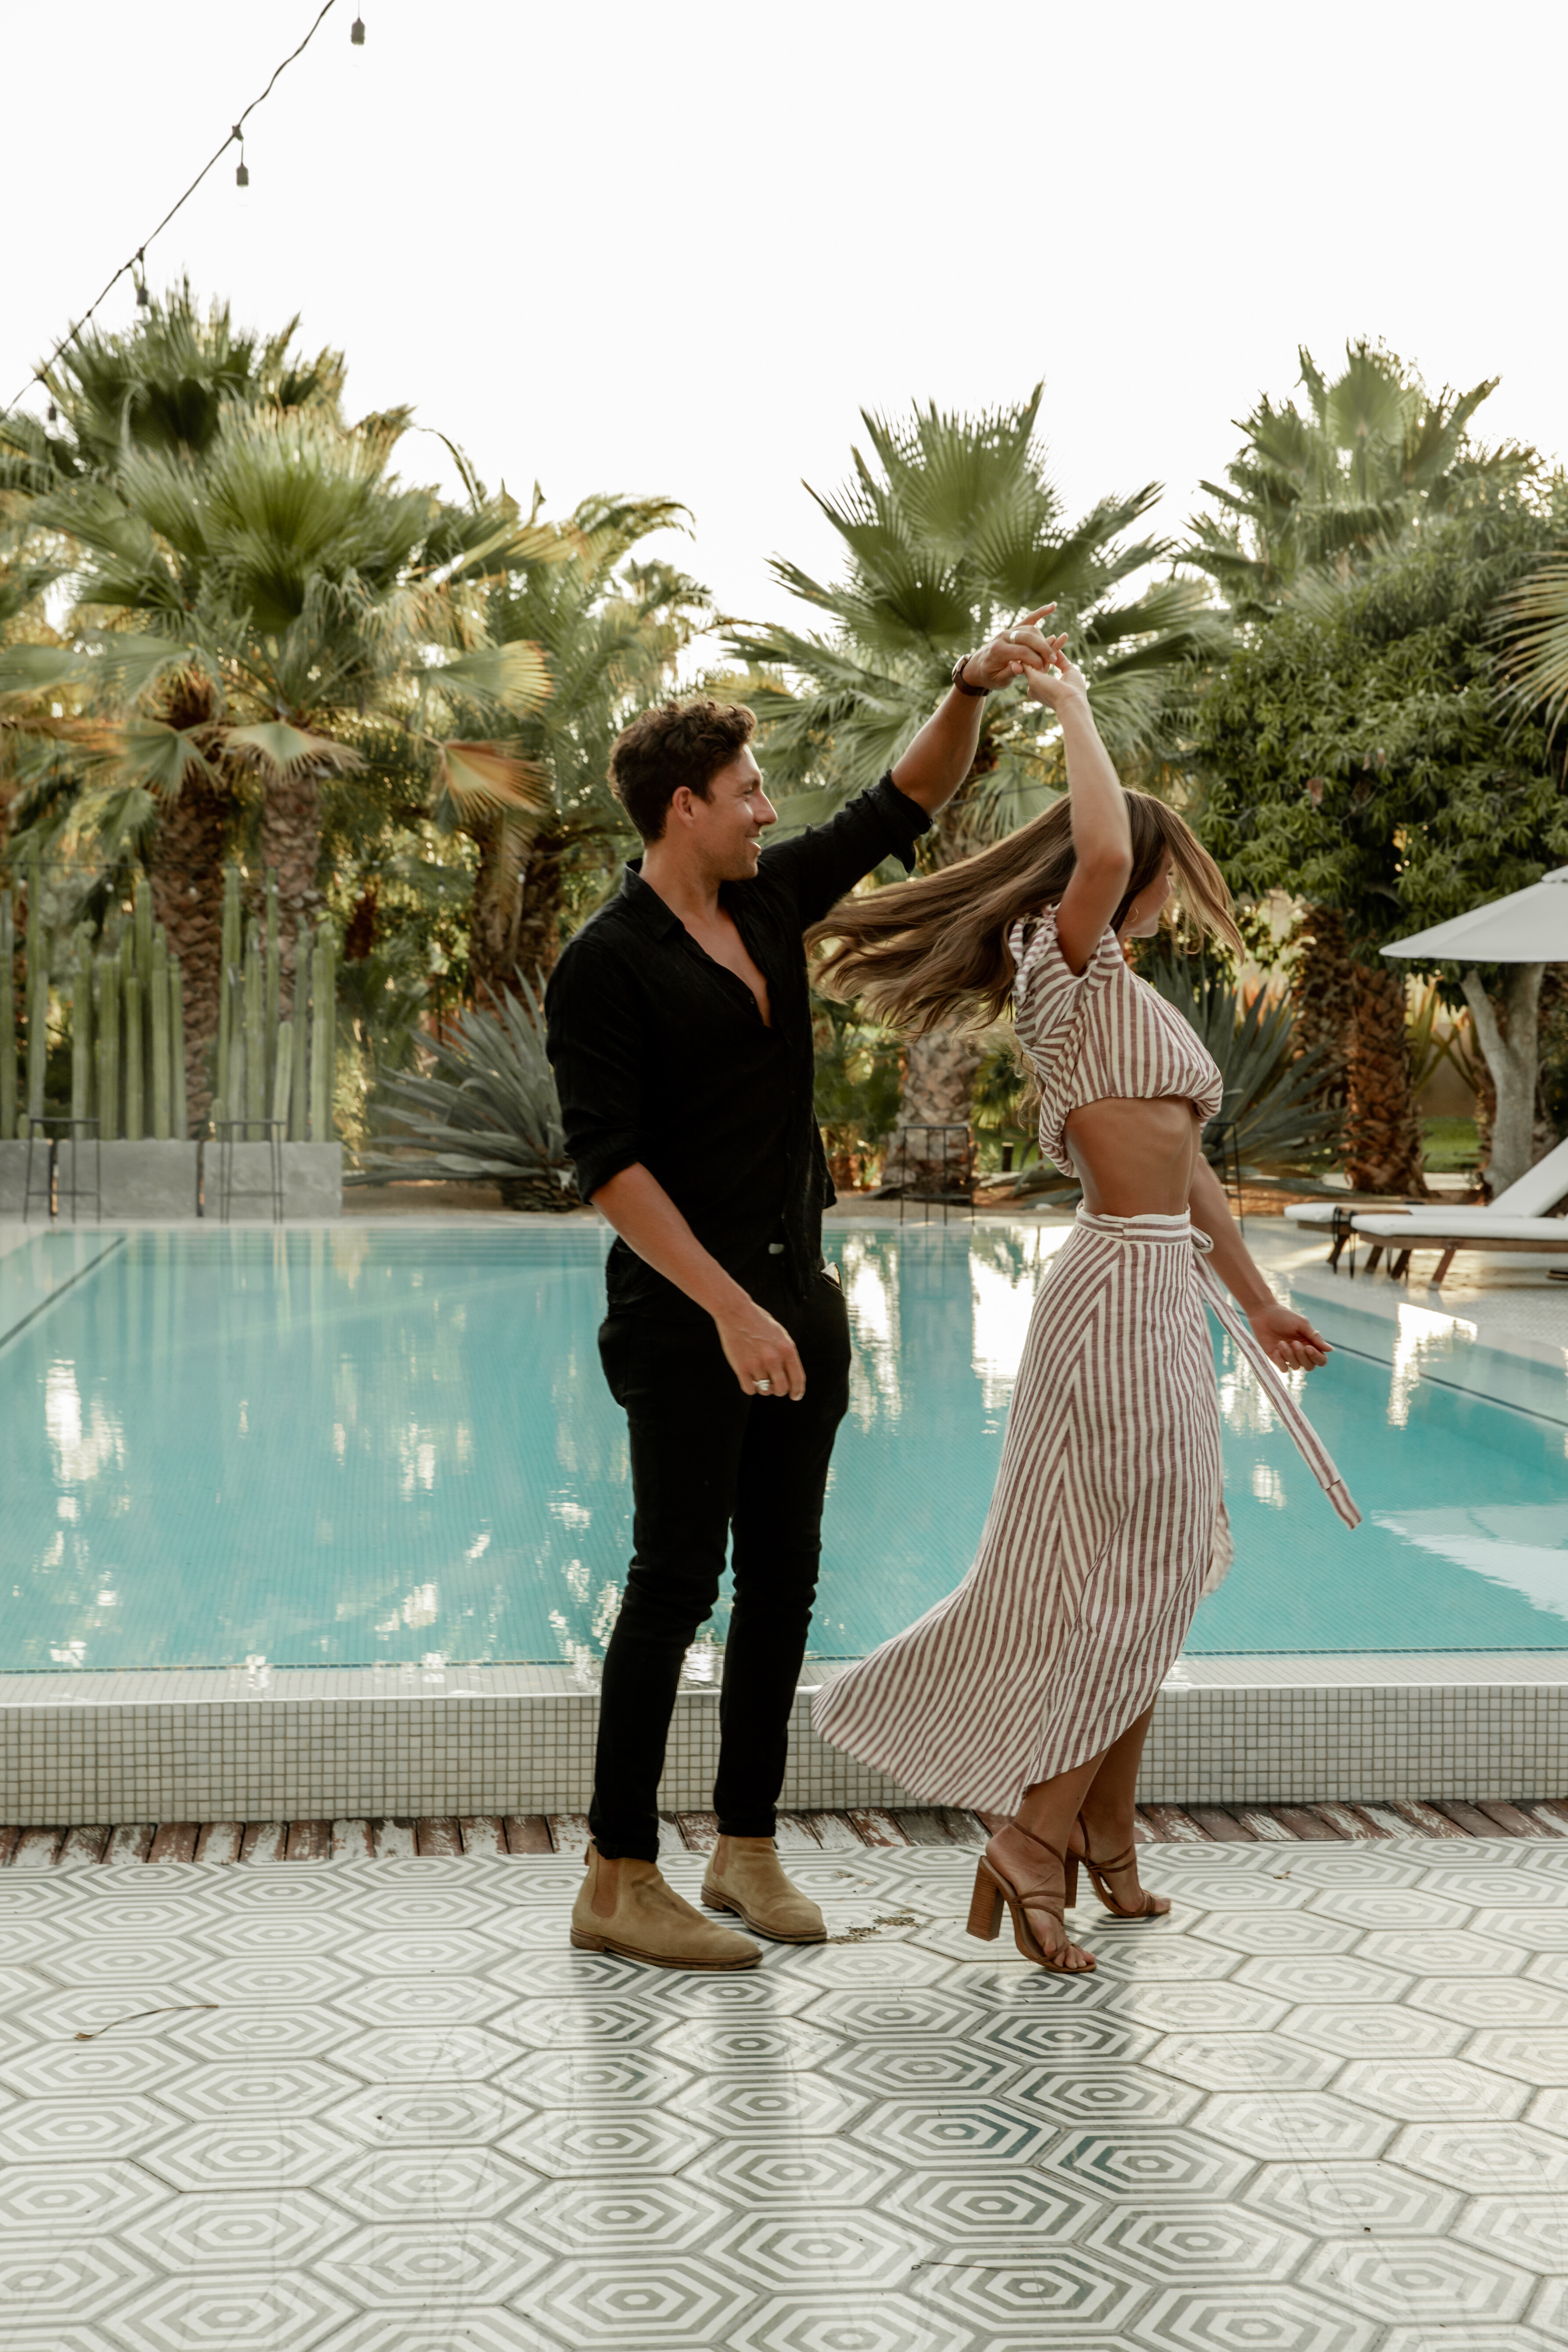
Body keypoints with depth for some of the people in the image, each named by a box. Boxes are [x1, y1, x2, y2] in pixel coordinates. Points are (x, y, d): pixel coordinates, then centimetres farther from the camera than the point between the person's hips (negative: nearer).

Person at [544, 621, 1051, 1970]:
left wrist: (972, 692, 4)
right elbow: (608, 1164, -18)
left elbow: (906, 805, 19)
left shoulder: (771, 902, 9)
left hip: (798, 1298, 8)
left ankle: (749, 1848, 21)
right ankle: (618, 1883, 4)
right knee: (678, 1581, -5)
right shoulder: (606, 967, -12)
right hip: (687, 1315, -7)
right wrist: (730, 1311, -23)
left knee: (783, 1580, 10)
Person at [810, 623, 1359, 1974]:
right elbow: (1103, 851, -30)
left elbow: (1185, 1163, 24)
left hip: (1165, 1292, 10)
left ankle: (1102, 1842, 22)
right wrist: (1072, 704, -16)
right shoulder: (1065, 966, -7)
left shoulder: (1127, 994, 20)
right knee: (1125, 1572, -6)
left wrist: (1257, 1303, 26)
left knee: (1150, 1571, 13)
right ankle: (1034, 1853, 3)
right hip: (1121, 1290, -10)